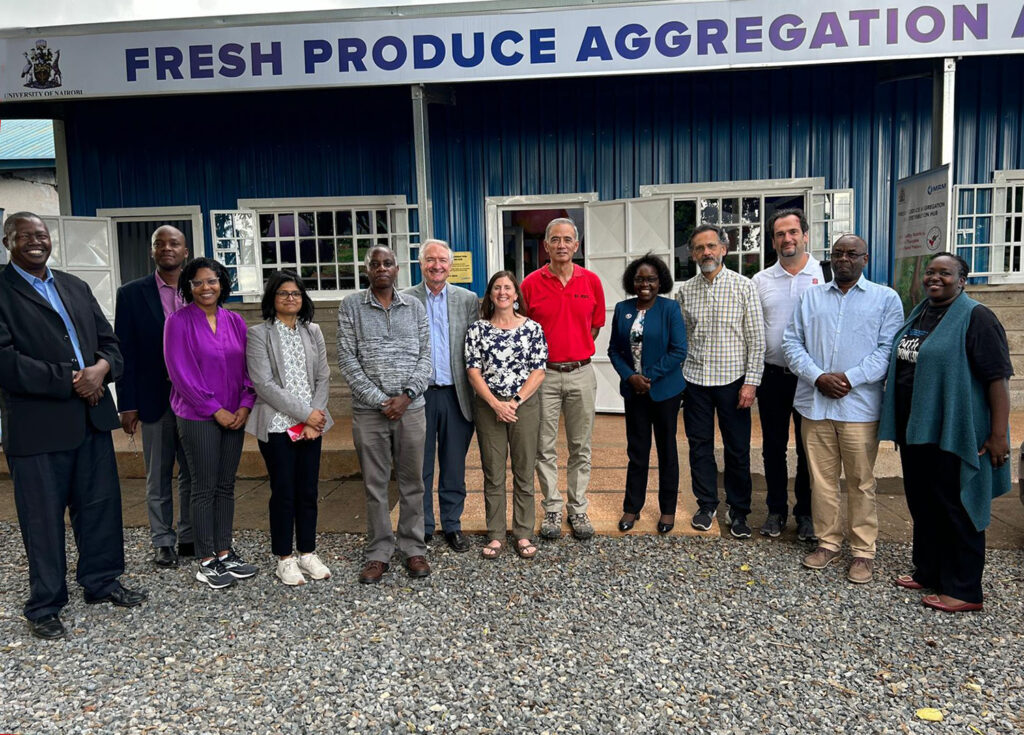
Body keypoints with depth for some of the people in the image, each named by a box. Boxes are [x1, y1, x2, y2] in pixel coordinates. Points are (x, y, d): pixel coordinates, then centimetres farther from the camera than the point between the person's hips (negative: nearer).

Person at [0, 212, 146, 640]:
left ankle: (101, 582, 33)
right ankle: (44, 607, 22)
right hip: (38, 425, -5)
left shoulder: (75, 287, 15)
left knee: (101, 505, 14)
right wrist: (71, 380, -17)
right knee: (43, 519, 6)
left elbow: (108, 341, 14)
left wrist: (101, 369, -8)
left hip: (92, 417, 6)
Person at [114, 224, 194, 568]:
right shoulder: (132, 293, 0)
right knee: (158, 477, 9)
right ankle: (163, 542, 22)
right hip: (154, 399, -1)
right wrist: (127, 404, -6)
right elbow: (125, 351, -2)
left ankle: (191, 536, 24)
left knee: (194, 475, 11)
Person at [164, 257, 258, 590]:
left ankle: (224, 553, 21)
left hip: (234, 416, 5)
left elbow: (246, 367, 9)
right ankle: (206, 562, 11)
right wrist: (215, 410, -12)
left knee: (226, 486, 10)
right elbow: (180, 372, -11)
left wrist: (245, 405, -4)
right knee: (205, 489, 1)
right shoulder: (179, 321, -6)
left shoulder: (235, 321, 8)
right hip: (198, 417, -4)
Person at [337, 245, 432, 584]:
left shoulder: (414, 306, 7)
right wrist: (380, 400, -11)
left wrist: (407, 395, -10)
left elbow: (425, 356, 5)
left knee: (412, 483, 8)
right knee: (375, 486, 6)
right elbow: (347, 359, -3)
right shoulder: (351, 306, 2)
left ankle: (414, 549, 21)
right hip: (369, 410, -1)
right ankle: (378, 554, 18)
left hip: (411, 408, 1)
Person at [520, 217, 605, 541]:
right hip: (544, 373, -1)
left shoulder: (591, 281, 2)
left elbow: (595, 325, 13)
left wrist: (577, 352, 10)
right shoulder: (531, 283, -3)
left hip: (581, 372, 1)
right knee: (545, 446, 5)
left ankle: (578, 509, 21)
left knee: (580, 446, 9)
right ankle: (552, 509, 18)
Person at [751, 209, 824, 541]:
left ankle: (806, 512, 24)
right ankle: (776, 510, 25)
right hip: (773, 375, 2)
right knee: (773, 447, 11)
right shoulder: (760, 281, 5)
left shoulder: (826, 275, -2)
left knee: (809, 448, 9)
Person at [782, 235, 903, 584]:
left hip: (860, 405, -2)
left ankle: (863, 550, 17)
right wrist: (818, 377, -9)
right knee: (821, 478, 10)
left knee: (861, 482, 4)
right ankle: (828, 541, 24)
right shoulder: (810, 296, 13)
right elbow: (792, 342, 6)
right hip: (814, 403, 3)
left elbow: (887, 349, -4)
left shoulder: (886, 298, 5)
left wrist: (849, 379, -15)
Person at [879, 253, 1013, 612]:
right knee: (921, 502, 15)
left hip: (954, 432, -8)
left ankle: (963, 589, 12)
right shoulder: (918, 315, 14)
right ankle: (927, 572, 30)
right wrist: (898, 424, 19)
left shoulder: (975, 318, -11)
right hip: (916, 428, 8)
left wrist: (998, 433, -19)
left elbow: (998, 377, -15)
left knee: (955, 508, 1)